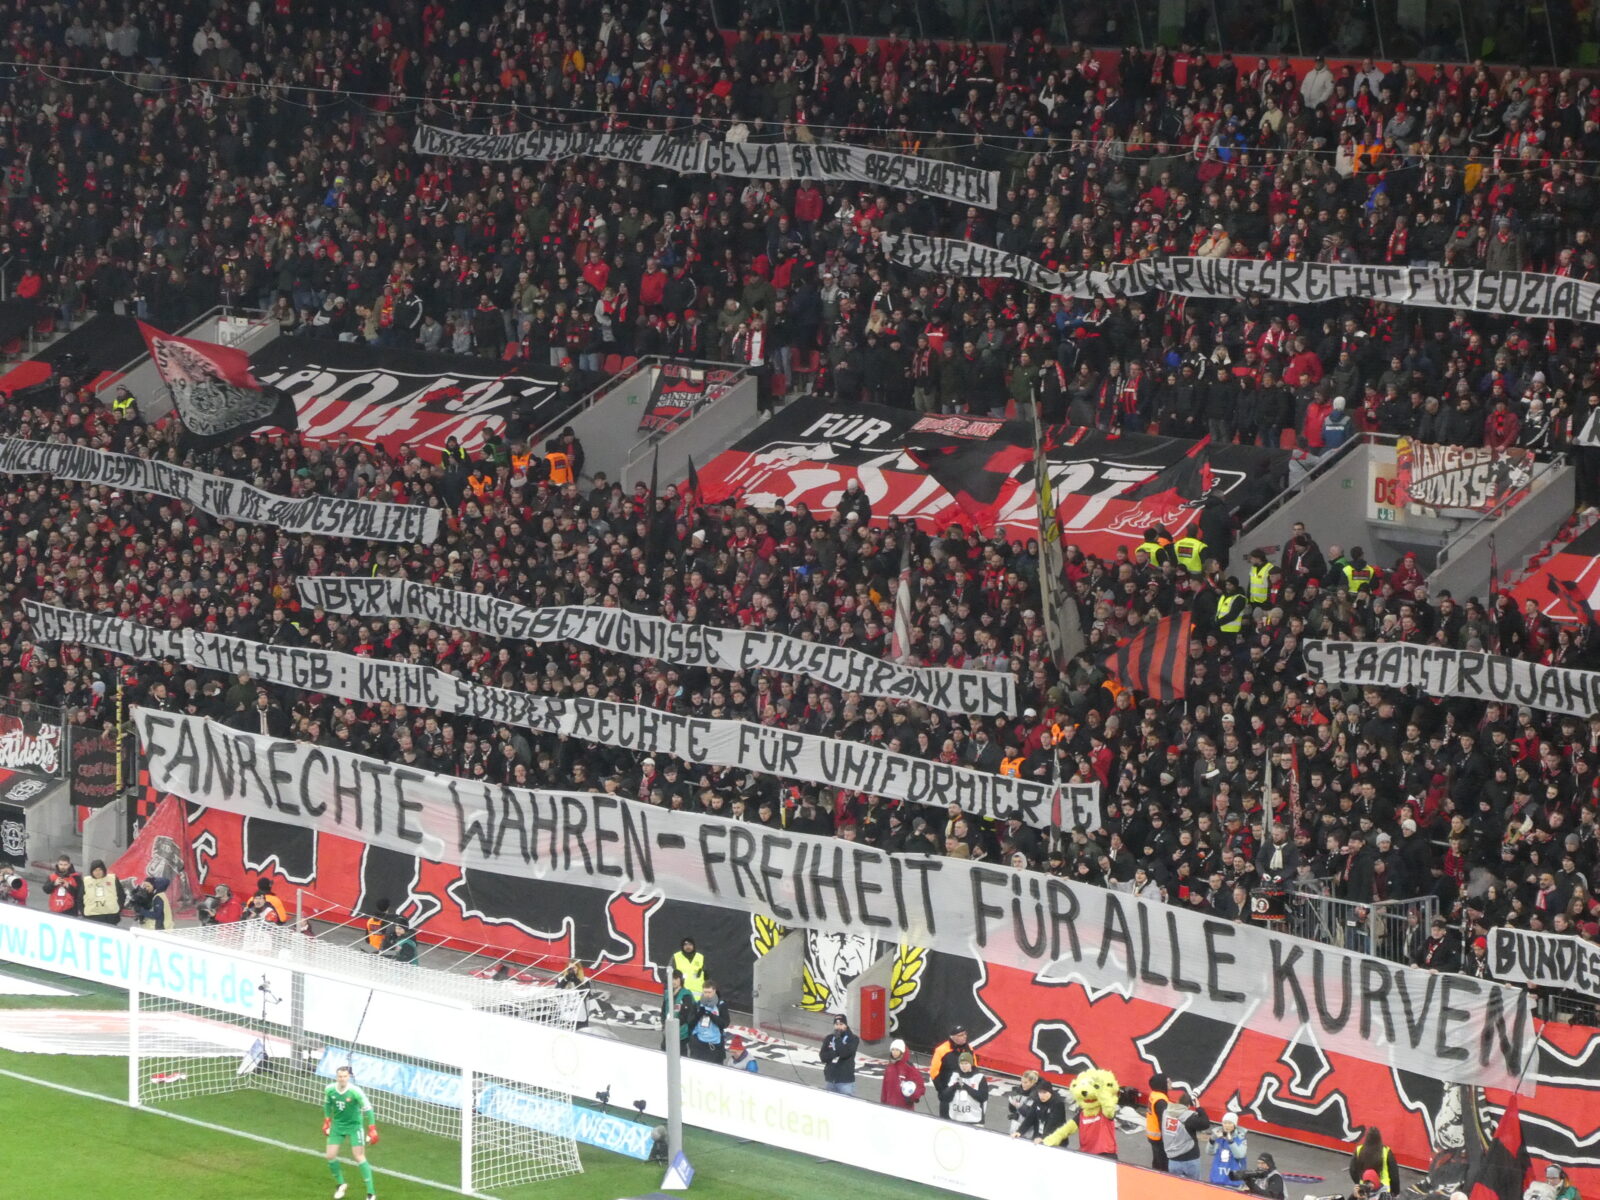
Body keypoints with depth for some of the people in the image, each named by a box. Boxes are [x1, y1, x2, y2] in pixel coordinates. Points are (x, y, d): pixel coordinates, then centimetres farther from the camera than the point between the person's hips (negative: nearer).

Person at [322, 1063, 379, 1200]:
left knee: (359, 1157, -9)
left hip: (354, 1125, -4)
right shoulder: (329, 1090, -11)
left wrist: (372, 1130, -18)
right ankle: (340, 1184, 28)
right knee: (330, 1156, 1)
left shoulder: (355, 1091, -24)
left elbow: (368, 1109, -17)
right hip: (337, 1125, 4)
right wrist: (326, 1122, 12)